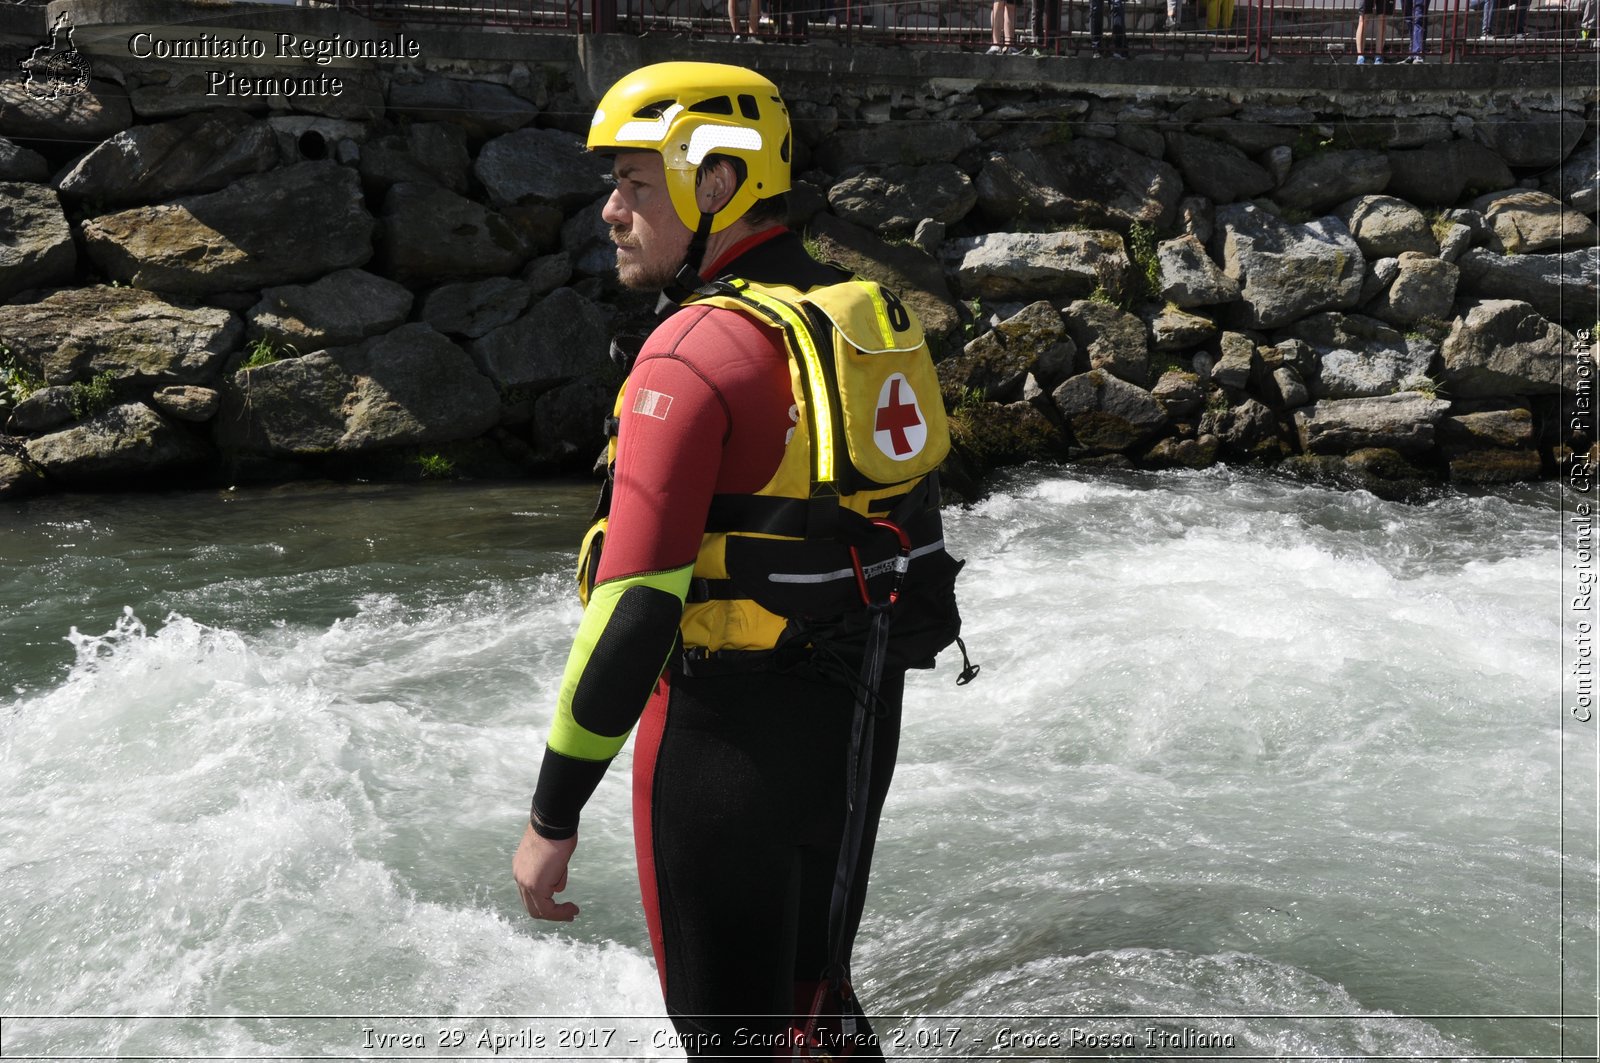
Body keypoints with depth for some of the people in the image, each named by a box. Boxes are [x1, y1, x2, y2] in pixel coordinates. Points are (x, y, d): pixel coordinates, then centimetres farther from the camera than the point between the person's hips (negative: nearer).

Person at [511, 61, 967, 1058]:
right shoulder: (872, 318, 7)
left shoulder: (696, 352, -19)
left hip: (734, 731, -8)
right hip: (863, 718, 8)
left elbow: (635, 604, -24)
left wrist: (554, 817, -18)